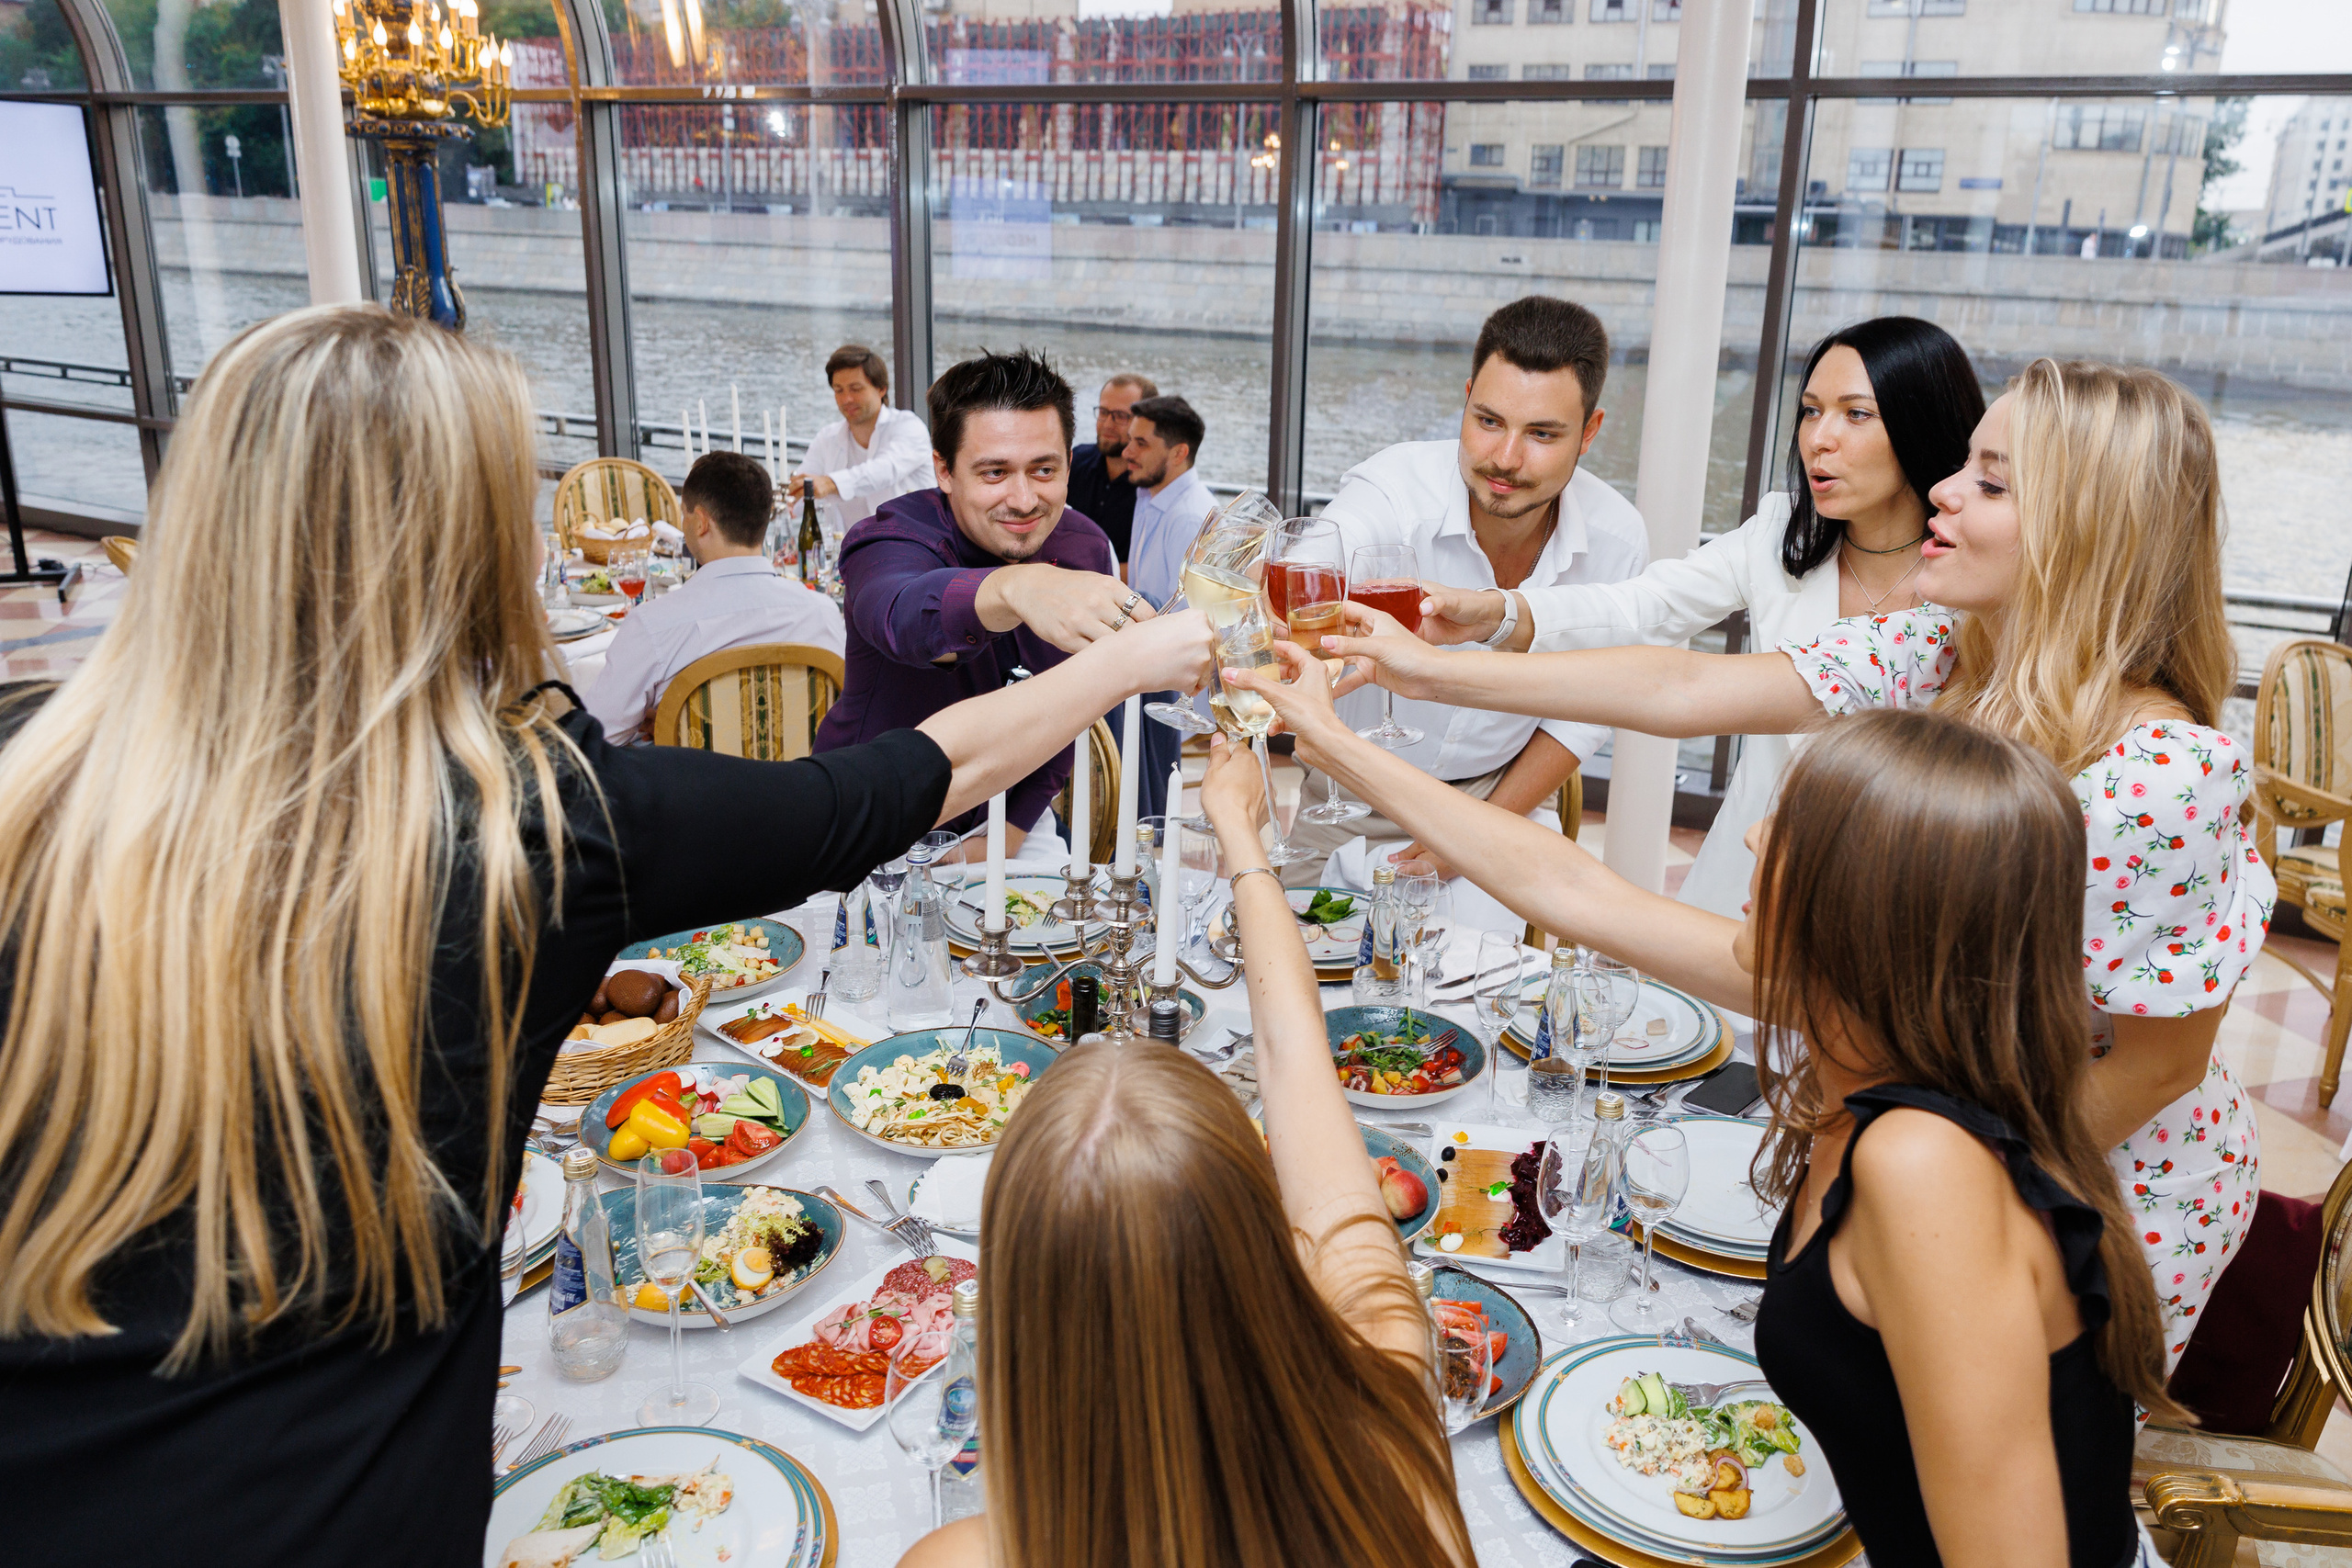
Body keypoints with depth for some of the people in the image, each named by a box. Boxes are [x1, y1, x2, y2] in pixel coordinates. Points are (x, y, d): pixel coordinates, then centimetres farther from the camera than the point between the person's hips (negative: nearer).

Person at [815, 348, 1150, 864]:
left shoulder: (1088, 551, -8)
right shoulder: (887, 541, -23)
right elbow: (904, 617, -49)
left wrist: (1011, 831, -5)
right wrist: (1015, 588, -69)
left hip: (1008, 818, 3)